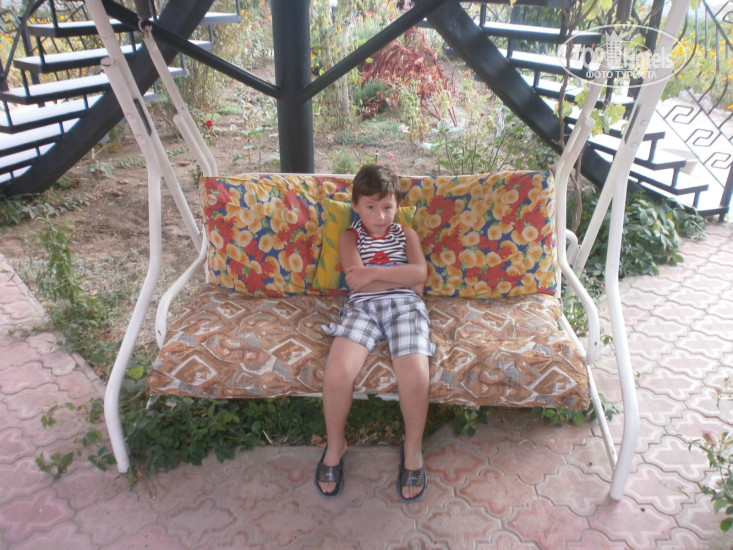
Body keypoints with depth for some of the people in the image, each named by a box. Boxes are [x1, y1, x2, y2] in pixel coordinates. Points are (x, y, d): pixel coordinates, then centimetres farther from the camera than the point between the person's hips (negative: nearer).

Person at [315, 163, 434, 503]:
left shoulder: (406, 234, 19)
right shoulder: (350, 237, 15)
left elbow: (420, 272, 0)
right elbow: (357, 282, -4)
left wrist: (373, 272, -5)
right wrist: (403, 277, -1)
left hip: (404, 307, 1)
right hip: (362, 308, 0)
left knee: (415, 376, -27)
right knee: (337, 373, -26)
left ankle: (413, 448, 2)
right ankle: (335, 446, 2)